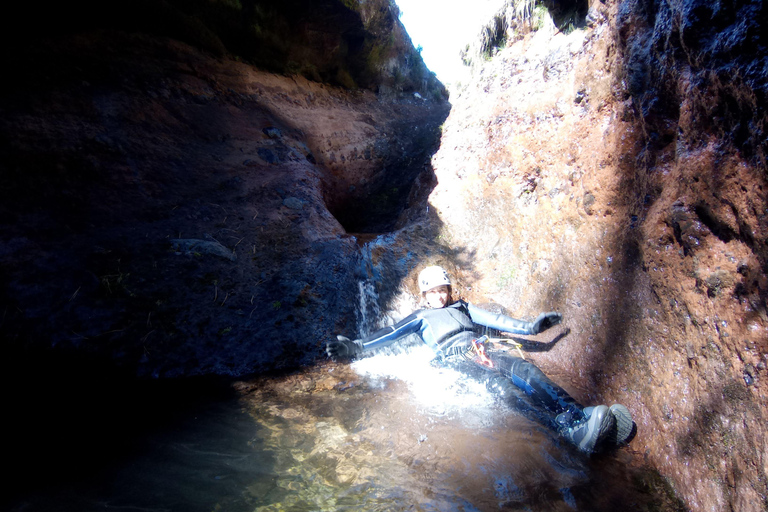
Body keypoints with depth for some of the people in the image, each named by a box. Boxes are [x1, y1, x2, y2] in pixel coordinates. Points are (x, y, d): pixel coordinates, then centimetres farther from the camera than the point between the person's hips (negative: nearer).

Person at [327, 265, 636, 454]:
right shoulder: (421, 318, 27)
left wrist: (530, 327, 16)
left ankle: (579, 417, -41)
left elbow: (495, 320, 28)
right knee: (499, 384, -35)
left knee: (526, 370, -27)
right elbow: (390, 334, 14)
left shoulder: (463, 308, 36)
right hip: (454, 360, -5)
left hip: (483, 352, 5)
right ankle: (570, 430, -53)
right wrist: (357, 347, -1)